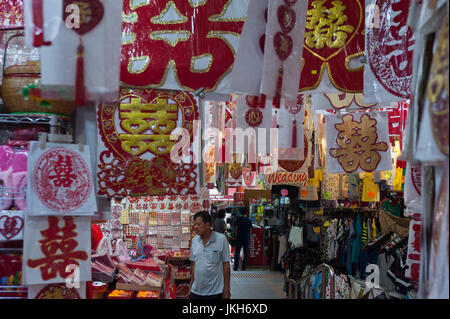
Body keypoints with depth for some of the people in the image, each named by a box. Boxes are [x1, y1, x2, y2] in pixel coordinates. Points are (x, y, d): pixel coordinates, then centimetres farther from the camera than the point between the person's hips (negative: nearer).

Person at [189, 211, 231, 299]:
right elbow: (193, 263, 10)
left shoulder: (221, 239, -10)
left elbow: (226, 264, -7)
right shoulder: (194, 240, 2)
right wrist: (191, 285, 9)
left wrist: (227, 290, -7)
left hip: (215, 292, -4)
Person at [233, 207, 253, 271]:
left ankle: (236, 266, 3)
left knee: (237, 252, 5)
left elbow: (236, 228, -4)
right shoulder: (249, 220, -1)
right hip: (247, 238, 1)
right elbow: (250, 229, 3)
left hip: (239, 237, -1)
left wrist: (236, 235, 5)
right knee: (246, 253, 7)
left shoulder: (238, 219, -4)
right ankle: (244, 266, 7)